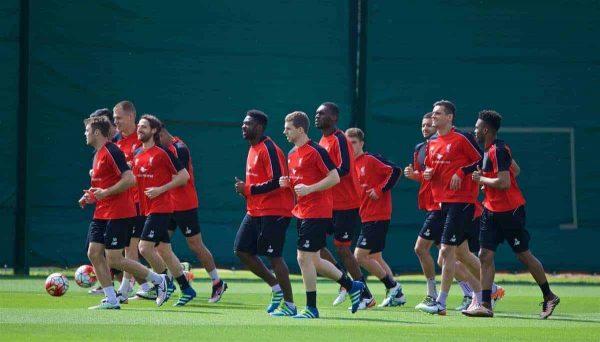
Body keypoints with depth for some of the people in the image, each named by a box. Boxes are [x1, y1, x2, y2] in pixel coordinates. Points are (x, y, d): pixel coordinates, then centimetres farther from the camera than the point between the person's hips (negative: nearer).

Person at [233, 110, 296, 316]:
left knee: (273, 256, -7)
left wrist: (249, 189, -19)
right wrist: (245, 190, 5)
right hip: (254, 212, 10)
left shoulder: (269, 150, -15)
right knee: (242, 251, 7)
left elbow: (277, 181, -23)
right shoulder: (253, 149, 15)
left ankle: (289, 304, 1)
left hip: (273, 213, -10)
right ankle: (277, 288, 18)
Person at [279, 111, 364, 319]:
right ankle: (352, 286, 25)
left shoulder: (315, 151, -13)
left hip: (317, 213, -9)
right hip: (302, 212, 9)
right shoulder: (292, 154, 14)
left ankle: (311, 308, -1)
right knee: (313, 261, 11)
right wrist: (288, 183, 4)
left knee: (304, 258, -9)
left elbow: (335, 178, -15)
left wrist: (309, 189, -21)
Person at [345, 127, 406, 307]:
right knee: (375, 257, 12)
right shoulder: (351, 165, 13)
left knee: (360, 255, -12)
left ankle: (392, 286, -2)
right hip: (364, 217, 9)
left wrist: (380, 189, -17)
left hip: (377, 217, -9)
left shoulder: (371, 160, -10)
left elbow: (395, 171, -17)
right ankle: (396, 294, 17)